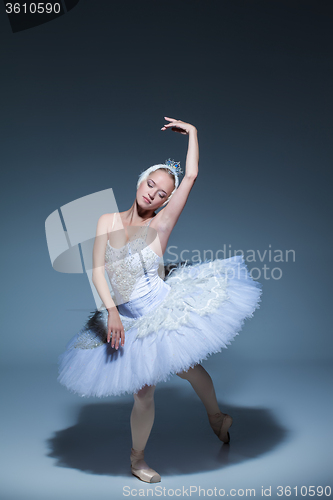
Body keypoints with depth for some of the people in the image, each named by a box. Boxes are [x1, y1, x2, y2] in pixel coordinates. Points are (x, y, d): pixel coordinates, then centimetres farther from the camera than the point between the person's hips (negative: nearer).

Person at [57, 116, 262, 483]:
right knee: (144, 394, 5)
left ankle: (216, 417, 46)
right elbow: (98, 270, -6)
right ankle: (136, 459, 30)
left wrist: (192, 132, 1)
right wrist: (111, 311, -18)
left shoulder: (161, 224, -7)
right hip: (130, 322, 1)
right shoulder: (107, 221, -1)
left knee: (189, 369, 13)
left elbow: (192, 176, -11)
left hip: (166, 310, -1)